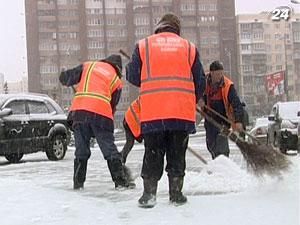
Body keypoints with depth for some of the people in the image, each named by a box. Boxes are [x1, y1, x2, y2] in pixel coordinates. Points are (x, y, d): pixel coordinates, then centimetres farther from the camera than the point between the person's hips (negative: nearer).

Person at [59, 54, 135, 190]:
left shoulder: (88, 66, 19)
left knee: (81, 149, 12)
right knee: (110, 149, 7)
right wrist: (108, 121, 23)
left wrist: (65, 79, 37)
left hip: (79, 110, 2)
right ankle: (120, 181, 9)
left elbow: (65, 78, 15)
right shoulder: (116, 80, 17)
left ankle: (78, 182, 14)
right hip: (101, 114, -2)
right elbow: (113, 105, 16)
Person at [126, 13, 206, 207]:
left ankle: (149, 194, 6)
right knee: (177, 154, 12)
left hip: (152, 111, -1)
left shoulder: (143, 45, 6)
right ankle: (176, 193, 14)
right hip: (183, 111, 1)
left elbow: (132, 77, 8)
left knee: (153, 155, 9)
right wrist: (192, 102, 27)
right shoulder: (189, 47, 9)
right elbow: (200, 83, 10)